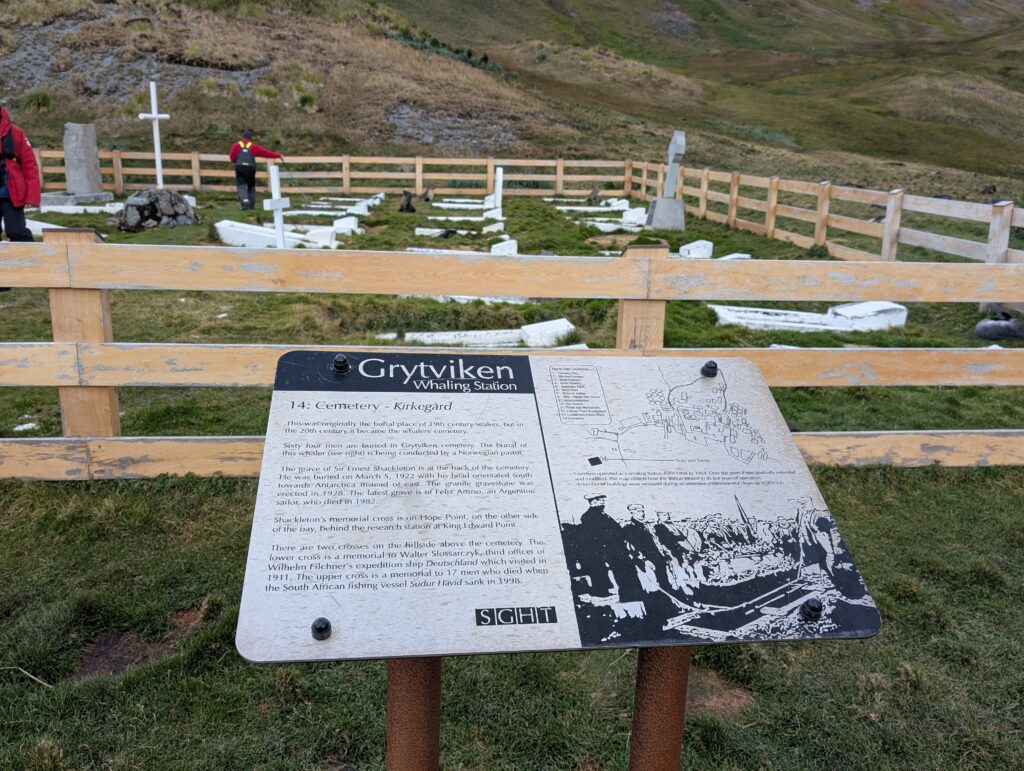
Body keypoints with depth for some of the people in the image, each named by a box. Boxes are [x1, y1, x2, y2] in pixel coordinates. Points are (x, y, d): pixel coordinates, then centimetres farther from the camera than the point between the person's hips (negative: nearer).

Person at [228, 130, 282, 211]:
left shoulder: (236, 145, 10)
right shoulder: (253, 146, 10)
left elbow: (232, 158, 8)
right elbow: (266, 152, 13)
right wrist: (278, 155, 22)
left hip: (239, 167, -1)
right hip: (250, 168, 1)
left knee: (242, 187, -1)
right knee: (251, 186, 17)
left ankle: (245, 204, -21)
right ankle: (251, 205, 14)